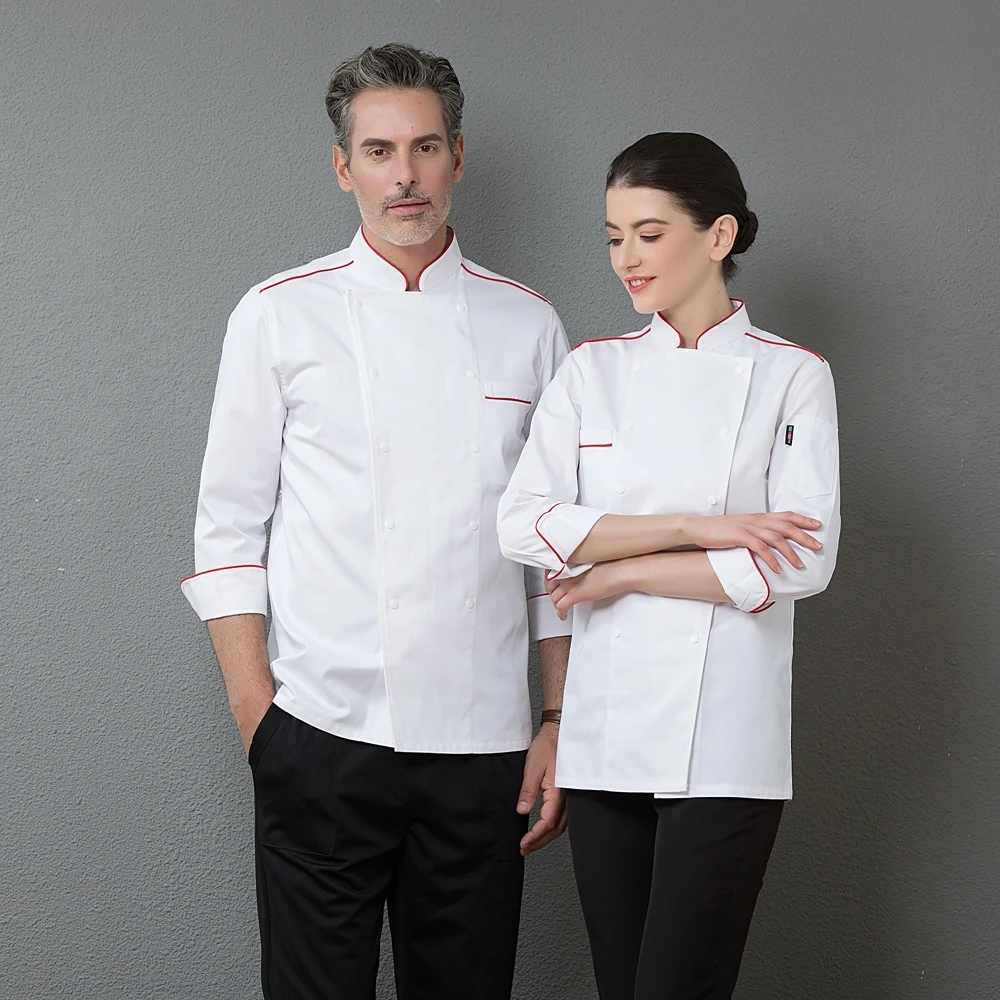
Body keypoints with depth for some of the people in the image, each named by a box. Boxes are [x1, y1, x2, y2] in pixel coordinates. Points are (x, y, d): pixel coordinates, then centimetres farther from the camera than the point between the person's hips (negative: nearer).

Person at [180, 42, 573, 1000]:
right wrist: (256, 716, -4)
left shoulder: (528, 326, 8)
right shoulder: (280, 315, 3)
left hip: (481, 741, 2)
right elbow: (227, 528, 3)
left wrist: (558, 724, 6)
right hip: (321, 737, -1)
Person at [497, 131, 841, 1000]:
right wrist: (695, 528, -13)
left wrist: (622, 572, -10)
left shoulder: (792, 377, 0)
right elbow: (525, 526, -5)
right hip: (605, 731, 3)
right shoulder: (592, 371, 8)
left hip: (724, 741, -3)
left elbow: (801, 563, -11)